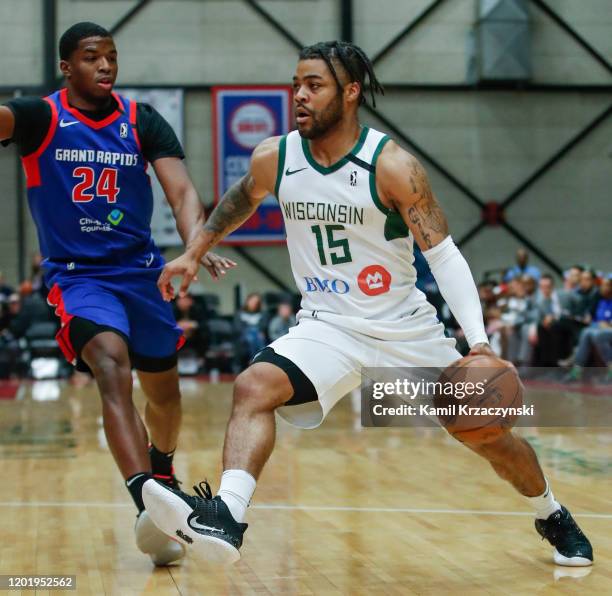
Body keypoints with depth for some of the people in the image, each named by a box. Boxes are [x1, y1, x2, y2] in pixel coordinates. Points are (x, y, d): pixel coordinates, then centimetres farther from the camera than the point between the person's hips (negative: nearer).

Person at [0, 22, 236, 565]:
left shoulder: (143, 122, 0)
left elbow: (181, 190, -11)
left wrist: (196, 244, -31)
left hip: (141, 271, 4)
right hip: (78, 275, -4)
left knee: (163, 390, 16)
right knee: (112, 366, -30)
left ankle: (162, 467, 50)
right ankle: (148, 504, -41)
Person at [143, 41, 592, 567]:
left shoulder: (393, 166, -18)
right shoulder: (274, 159, -6)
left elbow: (444, 255, -18)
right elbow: (241, 200, 18)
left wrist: (478, 341, -27)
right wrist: (195, 253, 21)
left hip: (406, 327, -2)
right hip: (328, 326, 2)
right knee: (254, 386, -28)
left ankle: (553, 517, 36)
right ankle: (225, 519, -38)